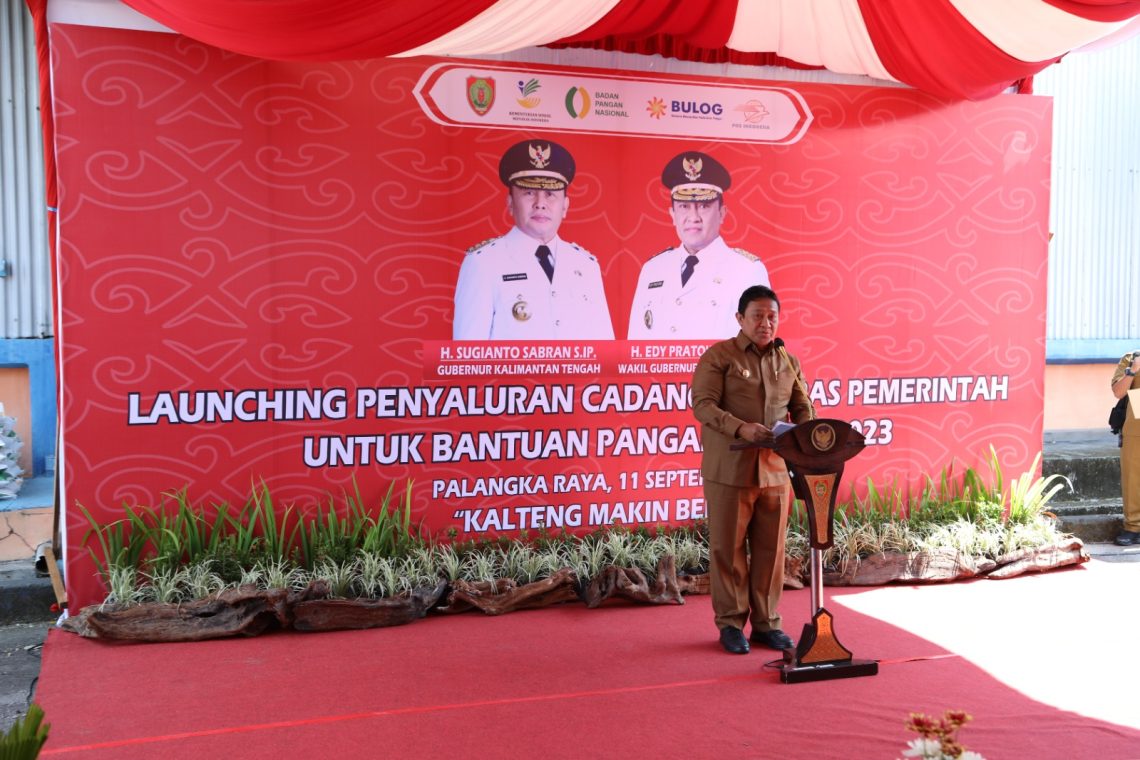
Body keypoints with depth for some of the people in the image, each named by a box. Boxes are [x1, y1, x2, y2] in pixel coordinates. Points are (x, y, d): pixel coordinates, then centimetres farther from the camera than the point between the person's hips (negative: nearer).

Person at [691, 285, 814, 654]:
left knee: (771, 548, 8)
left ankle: (766, 623, 20)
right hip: (729, 469, -4)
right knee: (728, 548, 3)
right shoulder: (718, 356, -3)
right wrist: (741, 428, -25)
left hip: (776, 468, 4)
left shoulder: (788, 361, 13)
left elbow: (803, 407, 16)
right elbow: (702, 404, -11)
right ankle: (730, 623, 17)